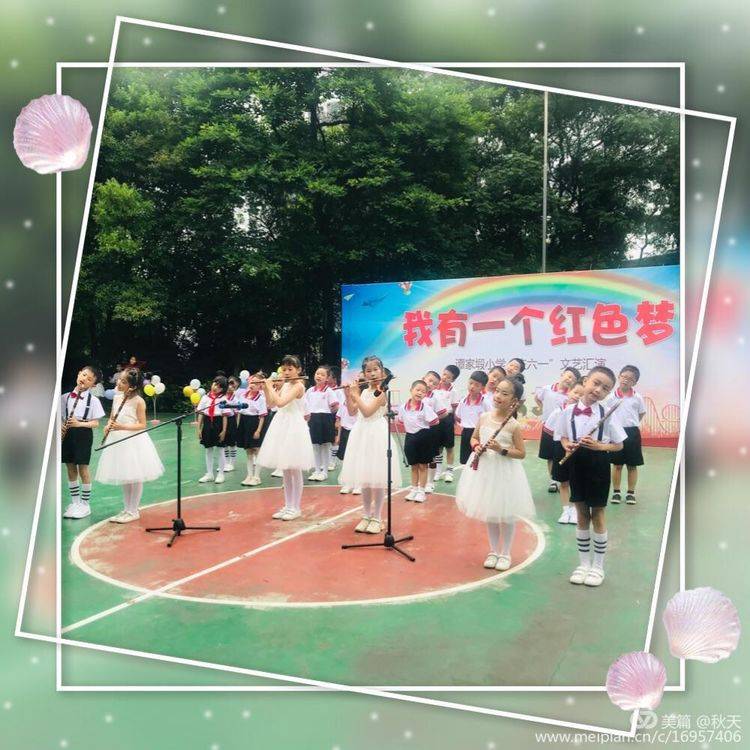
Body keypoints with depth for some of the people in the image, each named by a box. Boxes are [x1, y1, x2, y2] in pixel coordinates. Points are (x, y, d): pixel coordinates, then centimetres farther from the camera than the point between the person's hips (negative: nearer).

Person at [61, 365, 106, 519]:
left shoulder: (93, 400, -5)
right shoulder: (65, 397, 5)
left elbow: (95, 423, -6)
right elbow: (60, 416, 11)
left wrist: (80, 423, -21)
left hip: (83, 434, -4)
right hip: (67, 433, 4)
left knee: (83, 468, 0)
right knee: (70, 468, 10)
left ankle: (85, 503, 13)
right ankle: (74, 502, 24)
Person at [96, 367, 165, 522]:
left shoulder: (138, 401, -13)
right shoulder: (117, 397, 6)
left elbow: (142, 425, -11)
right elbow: (112, 418, 17)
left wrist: (122, 427, -22)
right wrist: (108, 426, -4)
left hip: (134, 441, -7)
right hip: (118, 441, 7)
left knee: (135, 477, 2)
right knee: (124, 477, 16)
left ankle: (133, 511, 16)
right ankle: (126, 509, 28)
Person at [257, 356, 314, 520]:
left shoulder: (298, 385, -13)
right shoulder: (284, 385, 12)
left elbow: (280, 402, -25)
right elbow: (270, 404, 15)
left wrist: (270, 386, -14)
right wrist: (265, 388, 4)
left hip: (294, 427, -8)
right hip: (282, 426, 8)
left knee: (294, 469, 0)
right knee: (285, 470, 12)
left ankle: (296, 507, 9)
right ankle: (287, 506, 21)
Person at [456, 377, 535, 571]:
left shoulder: (513, 425, -14)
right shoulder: (484, 417, -1)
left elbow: (521, 453, -10)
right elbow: (474, 438, 13)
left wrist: (501, 449, -23)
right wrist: (476, 446, -9)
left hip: (505, 472, -4)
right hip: (484, 469, 4)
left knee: (505, 515, 7)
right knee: (490, 513, 16)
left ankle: (505, 553, 26)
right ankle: (493, 551, 32)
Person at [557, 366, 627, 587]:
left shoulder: (607, 413, -9)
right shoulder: (569, 410, -3)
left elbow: (618, 444, -2)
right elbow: (563, 437, 9)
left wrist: (599, 446, -19)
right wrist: (567, 445, -12)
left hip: (598, 465, -2)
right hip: (577, 464, 2)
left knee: (597, 514, 8)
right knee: (582, 514, 13)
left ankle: (598, 566, 22)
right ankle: (584, 563, 26)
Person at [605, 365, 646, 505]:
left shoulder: (637, 397, -1)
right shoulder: (612, 396, -3)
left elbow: (642, 413, 12)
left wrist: (631, 424, 4)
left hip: (632, 433, 1)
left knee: (632, 465, 8)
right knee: (617, 465, 8)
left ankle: (631, 492, 19)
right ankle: (616, 492, 19)